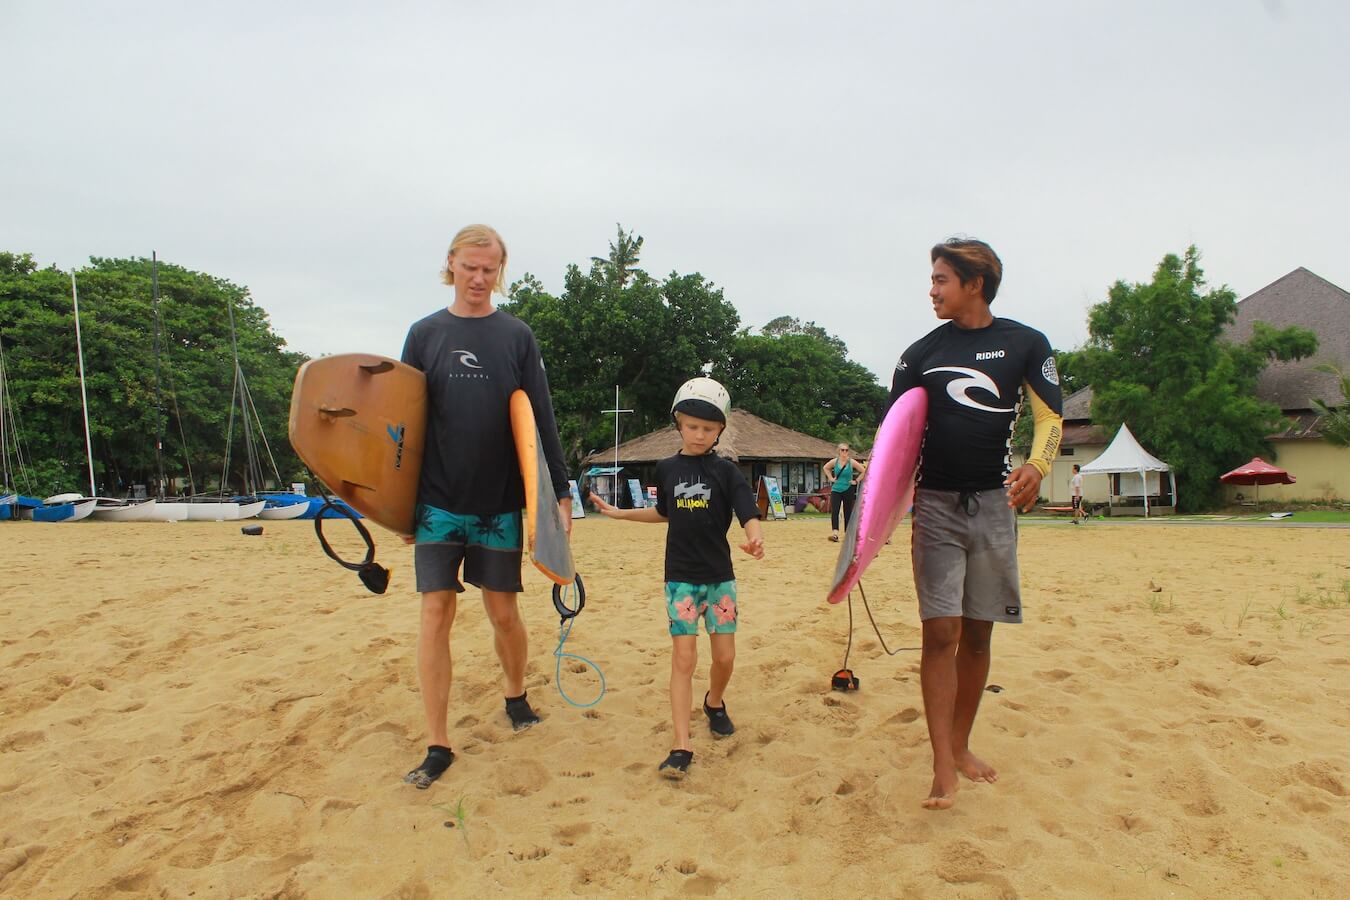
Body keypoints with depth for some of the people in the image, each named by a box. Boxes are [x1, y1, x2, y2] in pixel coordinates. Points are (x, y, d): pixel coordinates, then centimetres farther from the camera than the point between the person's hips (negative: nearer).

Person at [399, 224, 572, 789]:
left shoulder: (516, 335, 3)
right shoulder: (425, 334, 5)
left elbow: (541, 420, 0)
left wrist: (561, 494, -4)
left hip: (499, 503, 0)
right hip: (437, 503, 0)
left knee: (504, 612, 9)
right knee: (436, 614, -1)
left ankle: (516, 695, 37)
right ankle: (438, 746, 9)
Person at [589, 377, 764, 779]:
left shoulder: (726, 471, -4)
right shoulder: (667, 469, 4)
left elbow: (749, 513, -15)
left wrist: (754, 539, -37)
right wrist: (619, 513, 18)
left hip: (719, 576, 0)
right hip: (681, 578, 0)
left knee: (724, 656, 6)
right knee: (684, 658, -7)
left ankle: (715, 702, 39)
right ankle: (682, 747, -4)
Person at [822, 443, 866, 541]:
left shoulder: (852, 462, -5)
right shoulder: (834, 461, 0)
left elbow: (864, 471, 1)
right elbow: (825, 468, 18)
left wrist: (856, 481, -2)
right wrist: (831, 478, 8)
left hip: (848, 490, -1)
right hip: (836, 490, 1)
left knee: (848, 513, 5)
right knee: (834, 511, -14)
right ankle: (835, 533, -21)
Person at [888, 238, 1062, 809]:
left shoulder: (1025, 343, 4)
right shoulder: (921, 353, 5)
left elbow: (1049, 415, 2)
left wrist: (1036, 466, -18)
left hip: (995, 504, 1)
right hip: (936, 504, -1)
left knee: (978, 633, 9)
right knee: (941, 631, -8)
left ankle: (960, 745, 25)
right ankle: (943, 768, -5)